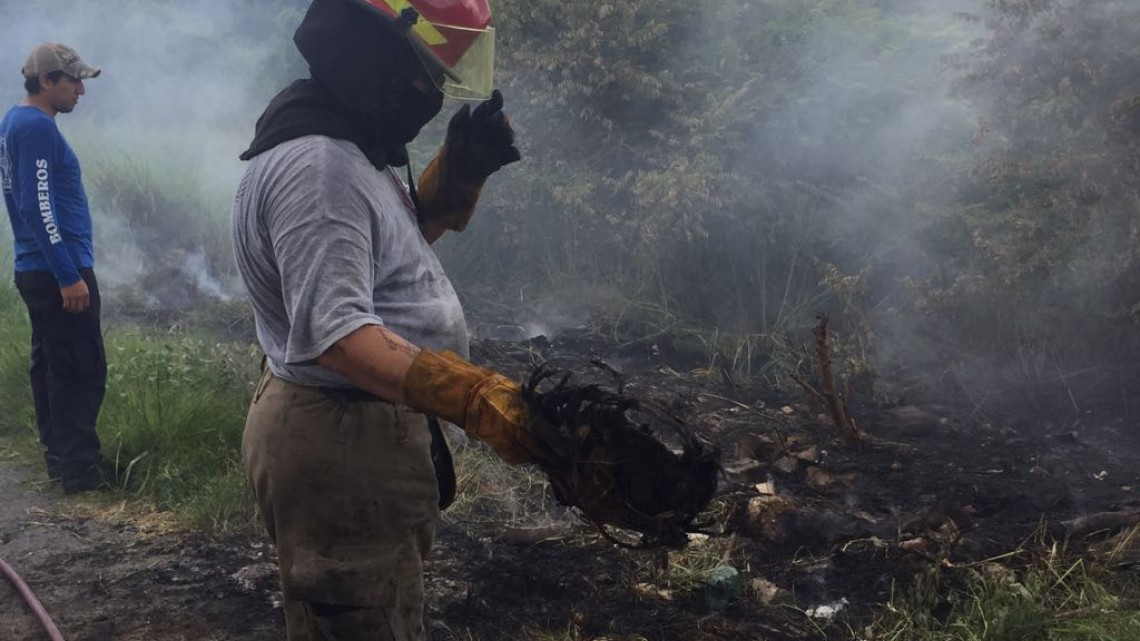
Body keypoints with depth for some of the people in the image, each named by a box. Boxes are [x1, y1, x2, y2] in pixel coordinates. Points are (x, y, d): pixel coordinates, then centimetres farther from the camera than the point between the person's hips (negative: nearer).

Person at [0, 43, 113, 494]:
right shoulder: (38, 127, -17)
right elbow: (39, 207, -22)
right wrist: (69, 276, -22)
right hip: (59, 271, -10)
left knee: (51, 365, 14)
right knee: (82, 370, -6)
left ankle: (59, 456, 22)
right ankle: (80, 469, -3)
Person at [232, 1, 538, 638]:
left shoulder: (340, 148, 9)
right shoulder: (317, 167, -24)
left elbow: (401, 236, 24)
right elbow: (337, 334, -32)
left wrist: (463, 168, 7)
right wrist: (474, 398, -39)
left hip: (357, 429, 11)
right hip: (342, 443, -11)